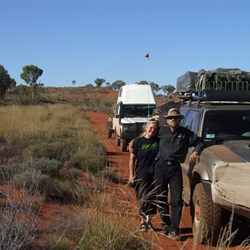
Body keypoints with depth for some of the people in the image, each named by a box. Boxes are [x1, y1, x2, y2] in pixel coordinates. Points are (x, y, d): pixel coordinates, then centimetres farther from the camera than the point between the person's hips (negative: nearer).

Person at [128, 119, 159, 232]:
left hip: (155, 175, 3)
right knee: (142, 199, -3)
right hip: (141, 175, -2)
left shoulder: (158, 141, 3)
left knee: (152, 199, 8)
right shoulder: (138, 141, -3)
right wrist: (131, 175, -5)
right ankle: (143, 222, 14)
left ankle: (149, 221, 24)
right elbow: (132, 159, -1)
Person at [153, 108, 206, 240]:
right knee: (161, 199, 7)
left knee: (177, 200, -6)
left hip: (175, 168, 0)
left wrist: (196, 152, -5)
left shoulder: (186, 133, 7)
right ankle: (166, 225, 21)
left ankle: (174, 229, 0)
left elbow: (200, 142, 13)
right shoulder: (161, 131, 6)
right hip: (160, 166, 1)